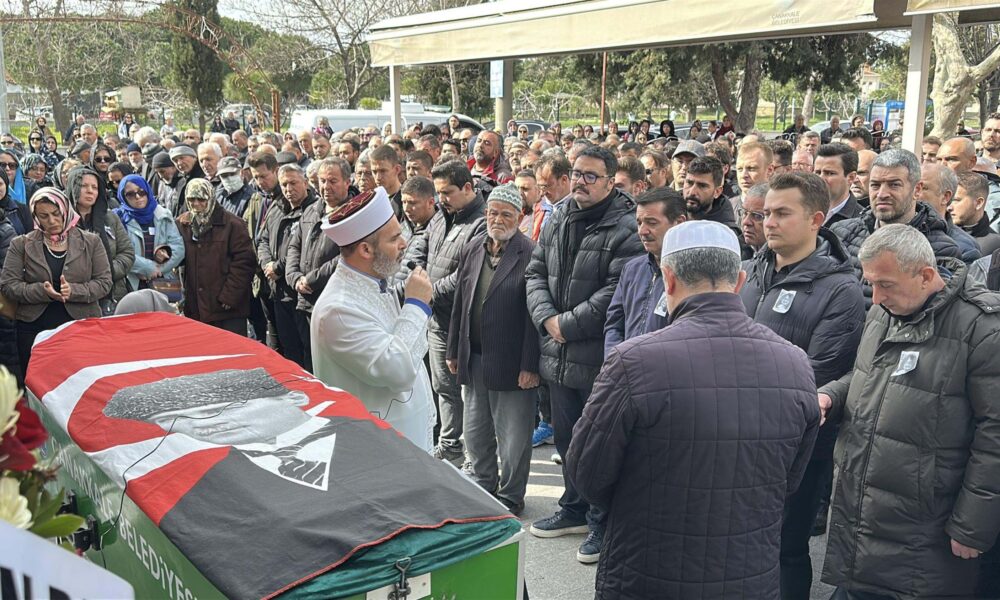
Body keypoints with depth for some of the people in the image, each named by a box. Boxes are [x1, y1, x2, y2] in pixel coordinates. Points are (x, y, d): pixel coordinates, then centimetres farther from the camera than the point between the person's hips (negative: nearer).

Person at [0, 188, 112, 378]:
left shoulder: (90, 242, 4)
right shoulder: (21, 244, 5)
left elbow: (104, 283, 0)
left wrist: (74, 291, -18)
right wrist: (41, 291, -16)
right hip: (34, 330, 1)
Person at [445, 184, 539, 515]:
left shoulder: (529, 254, -13)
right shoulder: (472, 249, 8)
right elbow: (459, 303, 12)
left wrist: (530, 365, -16)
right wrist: (454, 351, 11)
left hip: (510, 361, -6)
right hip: (473, 358, 7)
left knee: (513, 437, 6)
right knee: (475, 432, 19)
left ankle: (511, 495, 23)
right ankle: (483, 485, 37)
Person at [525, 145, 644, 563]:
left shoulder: (625, 229, -14)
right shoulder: (557, 220, 9)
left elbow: (616, 293, -21)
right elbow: (536, 273, 10)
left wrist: (568, 324, -16)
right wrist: (548, 318, -6)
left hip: (599, 357, -7)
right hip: (559, 355, 7)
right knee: (566, 437, 20)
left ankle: (602, 523, 21)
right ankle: (574, 509, 38)